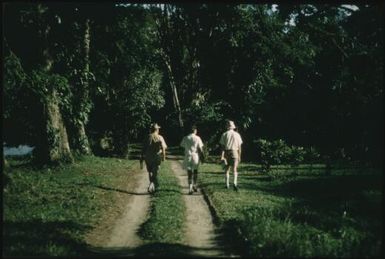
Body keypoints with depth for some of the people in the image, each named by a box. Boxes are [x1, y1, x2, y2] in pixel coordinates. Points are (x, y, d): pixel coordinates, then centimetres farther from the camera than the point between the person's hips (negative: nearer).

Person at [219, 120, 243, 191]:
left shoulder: (224, 135, -1)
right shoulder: (237, 134, 2)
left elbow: (222, 146, -6)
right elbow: (239, 147, 3)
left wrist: (222, 156, -7)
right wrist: (239, 156, 11)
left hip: (226, 153, 1)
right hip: (235, 153, -1)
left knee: (227, 169, 13)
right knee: (235, 170, -2)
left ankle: (227, 185, 16)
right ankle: (235, 183, -23)